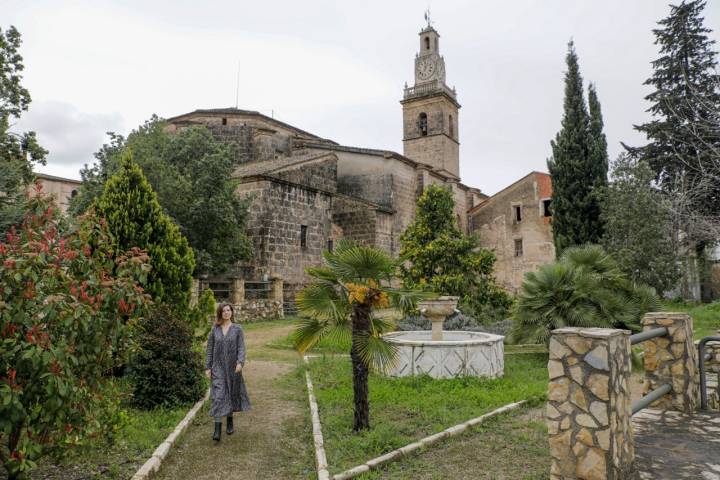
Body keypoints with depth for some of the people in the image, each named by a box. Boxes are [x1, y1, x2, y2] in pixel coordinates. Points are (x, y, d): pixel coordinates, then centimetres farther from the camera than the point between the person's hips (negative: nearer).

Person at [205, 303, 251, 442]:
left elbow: (241, 348, -7)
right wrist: (207, 367, 0)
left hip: (232, 367, 0)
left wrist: (240, 362, -22)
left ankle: (230, 422, 32)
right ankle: (217, 428, -9)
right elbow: (210, 349, 5)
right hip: (218, 367, 0)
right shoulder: (215, 329, 2)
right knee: (218, 396, -9)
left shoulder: (237, 329, -1)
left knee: (231, 394, 13)